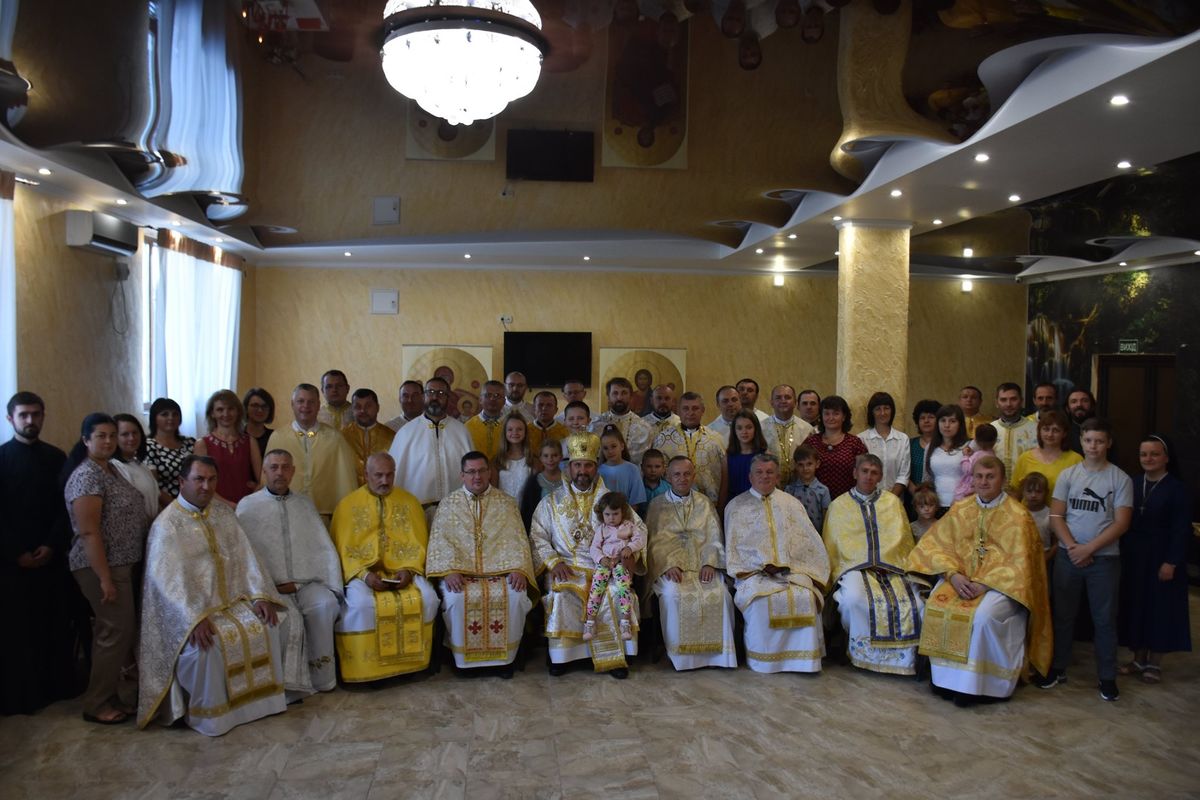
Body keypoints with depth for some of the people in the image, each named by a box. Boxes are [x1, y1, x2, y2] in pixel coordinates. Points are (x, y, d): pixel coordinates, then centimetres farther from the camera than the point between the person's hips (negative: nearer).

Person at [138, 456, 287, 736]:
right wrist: (195, 617, -31)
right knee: (209, 644, -30)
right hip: (190, 609, -5)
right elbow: (168, 577, -20)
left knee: (265, 627, -16)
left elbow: (245, 557, 5)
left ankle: (256, 699, 0)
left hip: (231, 601, 6)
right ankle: (207, 714, -9)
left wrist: (260, 596, -8)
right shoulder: (167, 524, -10)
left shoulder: (224, 514, 9)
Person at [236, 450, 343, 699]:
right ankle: (292, 684, -14)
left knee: (325, 605, -28)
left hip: (308, 583, 3)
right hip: (270, 587, -2)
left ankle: (320, 678, -16)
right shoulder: (248, 506, 8)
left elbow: (324, 548, 11)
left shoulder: (305, 503, 17)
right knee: (289, 619, -31)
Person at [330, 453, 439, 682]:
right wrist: (364, 574, -16)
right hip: (363, 572, -2)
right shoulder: (348, 504, 4)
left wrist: (408, 570, -11)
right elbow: (343, 548, -1)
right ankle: (364, 669, -15)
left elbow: (418, 543, 7)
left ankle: (415, 661, -7)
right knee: (360, 605, -33)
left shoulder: (409, 502, 10)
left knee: (428, 599, -25)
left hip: (403, 570, 2)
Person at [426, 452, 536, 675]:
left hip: (500, 570, 1)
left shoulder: (506, 502, 10)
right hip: (461, 571, 0)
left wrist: (518, 569, -14)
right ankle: (463, 656, -7)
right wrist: (449, 570, -17)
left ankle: (505, 656, -7)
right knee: (457, 599, -30)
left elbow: (518, 540, 3)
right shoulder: (448, 504, 8)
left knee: (515, 597, -27)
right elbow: (440, 541, -1)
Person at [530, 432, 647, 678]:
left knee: (616, 595, -29)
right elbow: (537, 537, 5)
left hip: (605, 566, 0)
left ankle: (615, 657, -14)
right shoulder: (551, 503, 12)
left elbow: (638, 528, 9)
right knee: (561, 596, -31)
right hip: (566, 567, 0)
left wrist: (632, 553, -10)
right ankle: (560, 655, -12)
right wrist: (553, 562, -12)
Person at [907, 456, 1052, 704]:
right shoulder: (960, 509, 8)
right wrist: (953, 574, -13)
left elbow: (1018, 564, -10)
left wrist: (983, 584, -20)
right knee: (935, 605, -24)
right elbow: (937, 545, 4)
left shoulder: (1017, 516, -5)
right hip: (961, 577, 4)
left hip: (1000, 583, -4)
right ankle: (946, 676, -11)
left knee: (982, 615, -33)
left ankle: (970, 682, -16)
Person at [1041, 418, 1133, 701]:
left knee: (1104, 619, 5)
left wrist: (1089, 548, -14)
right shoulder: (1067, 475, 3)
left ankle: (1107, 677, 16)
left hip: (1105, 558, -2)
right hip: (1068, 556, 2)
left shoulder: (1120, 479, -3)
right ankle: (1057, 667, 21)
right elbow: (1056, 516, 1)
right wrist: (1072, 547, -12)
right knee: (1063, 614, 10)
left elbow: (1121, 523, -8)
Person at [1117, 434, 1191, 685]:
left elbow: (1181, 529, -11)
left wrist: (1171, 562, -16)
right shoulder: (1133, 485, 7)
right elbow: (1124, 523, 7)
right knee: (1135, 605, 9)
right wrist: (1122, 554, 2)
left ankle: (1155, 662, 15)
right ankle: (1139, 658, 20)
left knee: (1160, 607, 4)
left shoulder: (1176, 488, -8)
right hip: (1133, 557, 5)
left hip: (1161, 558, -5)